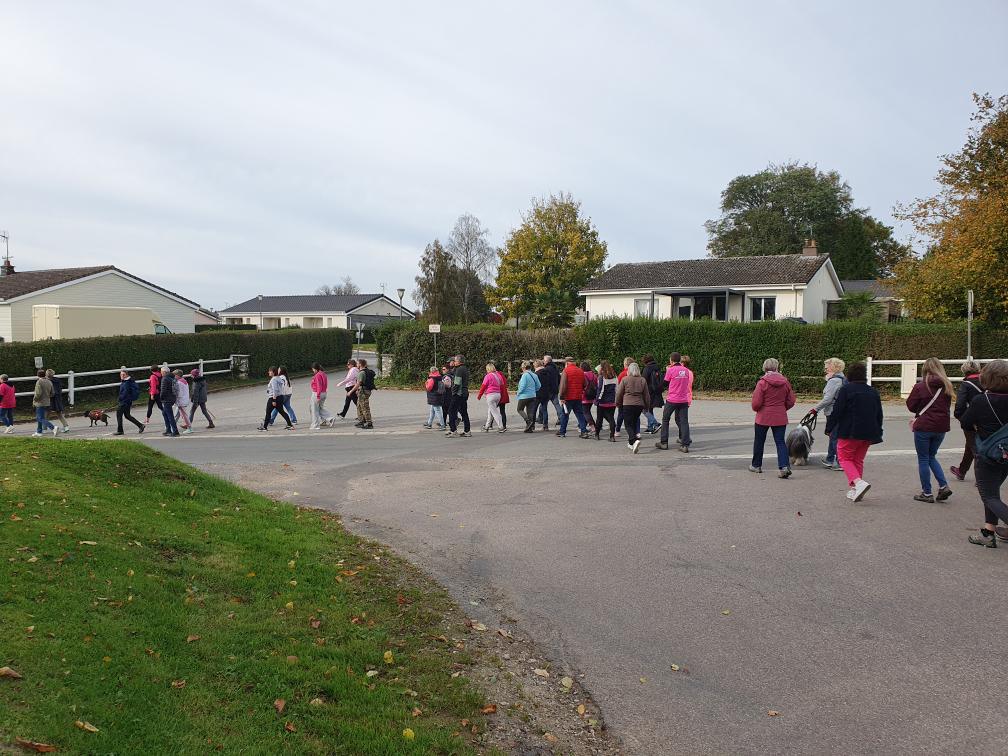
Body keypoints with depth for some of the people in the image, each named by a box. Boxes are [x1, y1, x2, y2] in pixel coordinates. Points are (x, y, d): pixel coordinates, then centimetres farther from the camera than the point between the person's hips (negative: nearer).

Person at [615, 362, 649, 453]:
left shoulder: (624, 380, -3)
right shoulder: (643, 380, 6)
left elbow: (619, 393, 2)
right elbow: (647, 395, 11)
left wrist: (618, 403, 17)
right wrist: (647, 405, 23)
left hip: (627, 405, -4)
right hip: (639, 405, 4)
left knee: (629, 425, -2)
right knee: (634, 422, 18)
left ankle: (635, 440, -27)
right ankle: (631, 443, 25)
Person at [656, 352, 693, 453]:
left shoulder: (671, 370, -10)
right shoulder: (686, 371, 4)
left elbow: (664, 384, -1)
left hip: (671, 400, -3)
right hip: (684, 400, 3)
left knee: (665, 420, 13)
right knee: (684, 421, 2)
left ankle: (664, 443, 15)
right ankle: (685, 445, -6)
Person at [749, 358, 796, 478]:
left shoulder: (762, 382, -14)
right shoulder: (785, 382, 0)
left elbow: (756, 403, -14)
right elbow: (791, 401, 5)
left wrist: (756, 409, 7)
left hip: (763, 417, -3)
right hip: (780, 418, 3)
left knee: (759, 441, 13)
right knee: (780, 442, 5)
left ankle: (756, 465, 25)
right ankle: (784, 466, -11)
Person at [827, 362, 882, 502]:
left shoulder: (845, 389, -9)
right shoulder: (873, 391, 10)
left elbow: (837, 411, -12)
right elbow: (879, 415, 16)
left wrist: (829, 428, -3)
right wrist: (877, 433, 24)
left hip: (849, 432, -6)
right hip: (868, 433, 6)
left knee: (844, 458, 4)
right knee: (858, 460, 16)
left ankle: (858, 482, -19)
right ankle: (853, 490, 15)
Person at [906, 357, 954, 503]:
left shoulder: (920, 386, -13)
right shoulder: (946, 386, 2)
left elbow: (910, 405, -7)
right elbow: (947, 407, 13)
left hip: (924, 427, -5)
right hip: (941, 427, 5)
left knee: (923, 459, 7)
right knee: (931, 457, 21)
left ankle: (927, 493, 10)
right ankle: (943, 486, 7)